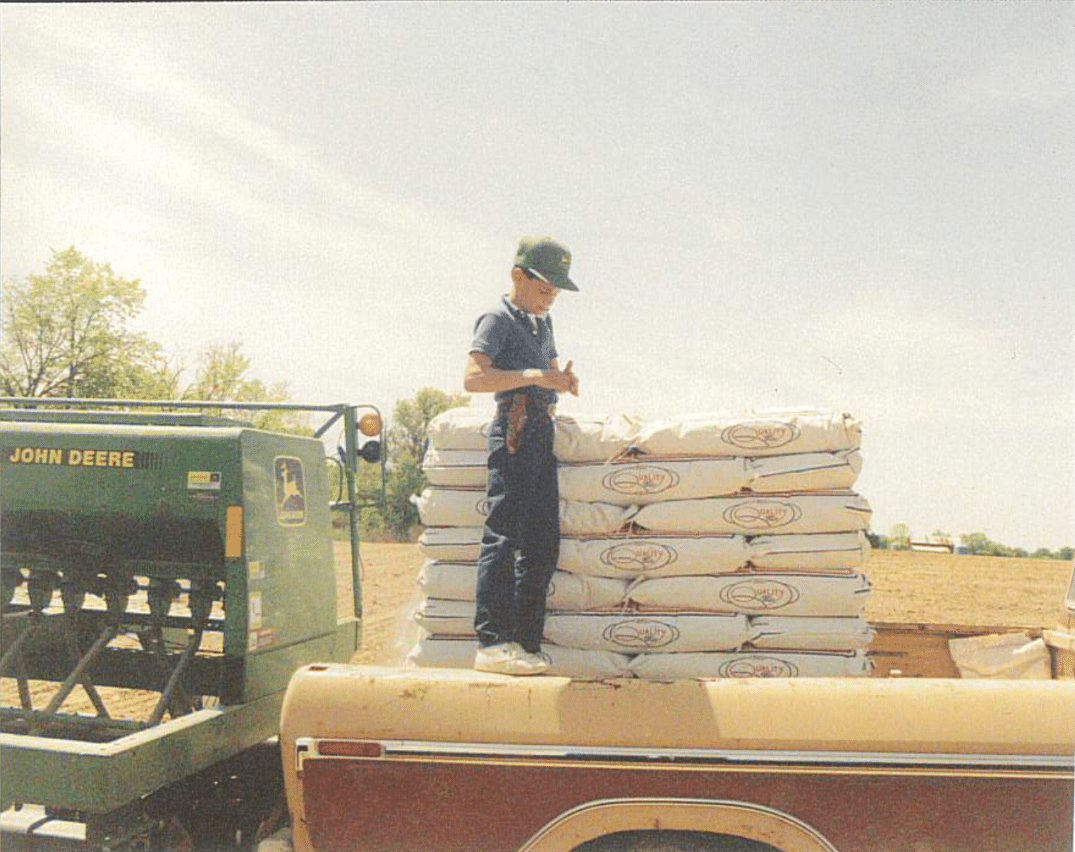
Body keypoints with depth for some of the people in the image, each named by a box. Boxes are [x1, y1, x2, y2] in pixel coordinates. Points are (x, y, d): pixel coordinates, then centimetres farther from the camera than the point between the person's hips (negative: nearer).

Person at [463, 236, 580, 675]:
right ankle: (491, 643, -11)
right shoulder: (497, 318, -2)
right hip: (516, 430, -9)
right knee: (503, 536, -12)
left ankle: (525, 643, 12)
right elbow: (473, 378, -15)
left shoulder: (542, 323, 24)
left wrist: (564, 379, 11)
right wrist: (534, 376, -21)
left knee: (542, 543, 7)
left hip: (543, 431, 9)